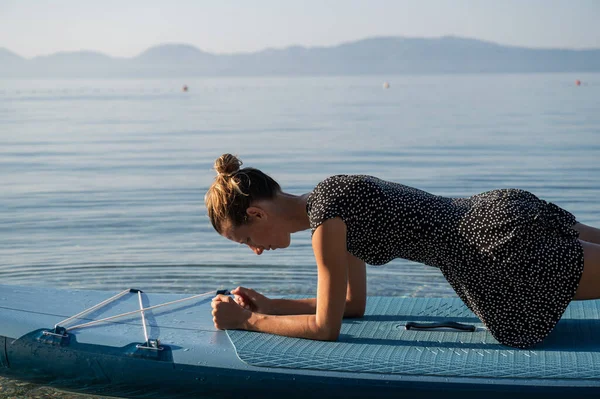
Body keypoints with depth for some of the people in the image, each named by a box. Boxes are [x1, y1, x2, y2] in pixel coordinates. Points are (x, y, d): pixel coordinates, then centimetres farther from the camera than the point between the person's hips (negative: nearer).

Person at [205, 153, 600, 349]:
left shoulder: (326, 219, -18)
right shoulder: (333, 196, 11)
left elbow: (326, 327, -14)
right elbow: (354, 303, 20)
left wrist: (247, 320, -4)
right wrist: (271, 306, 13)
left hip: (506, 247, -8)